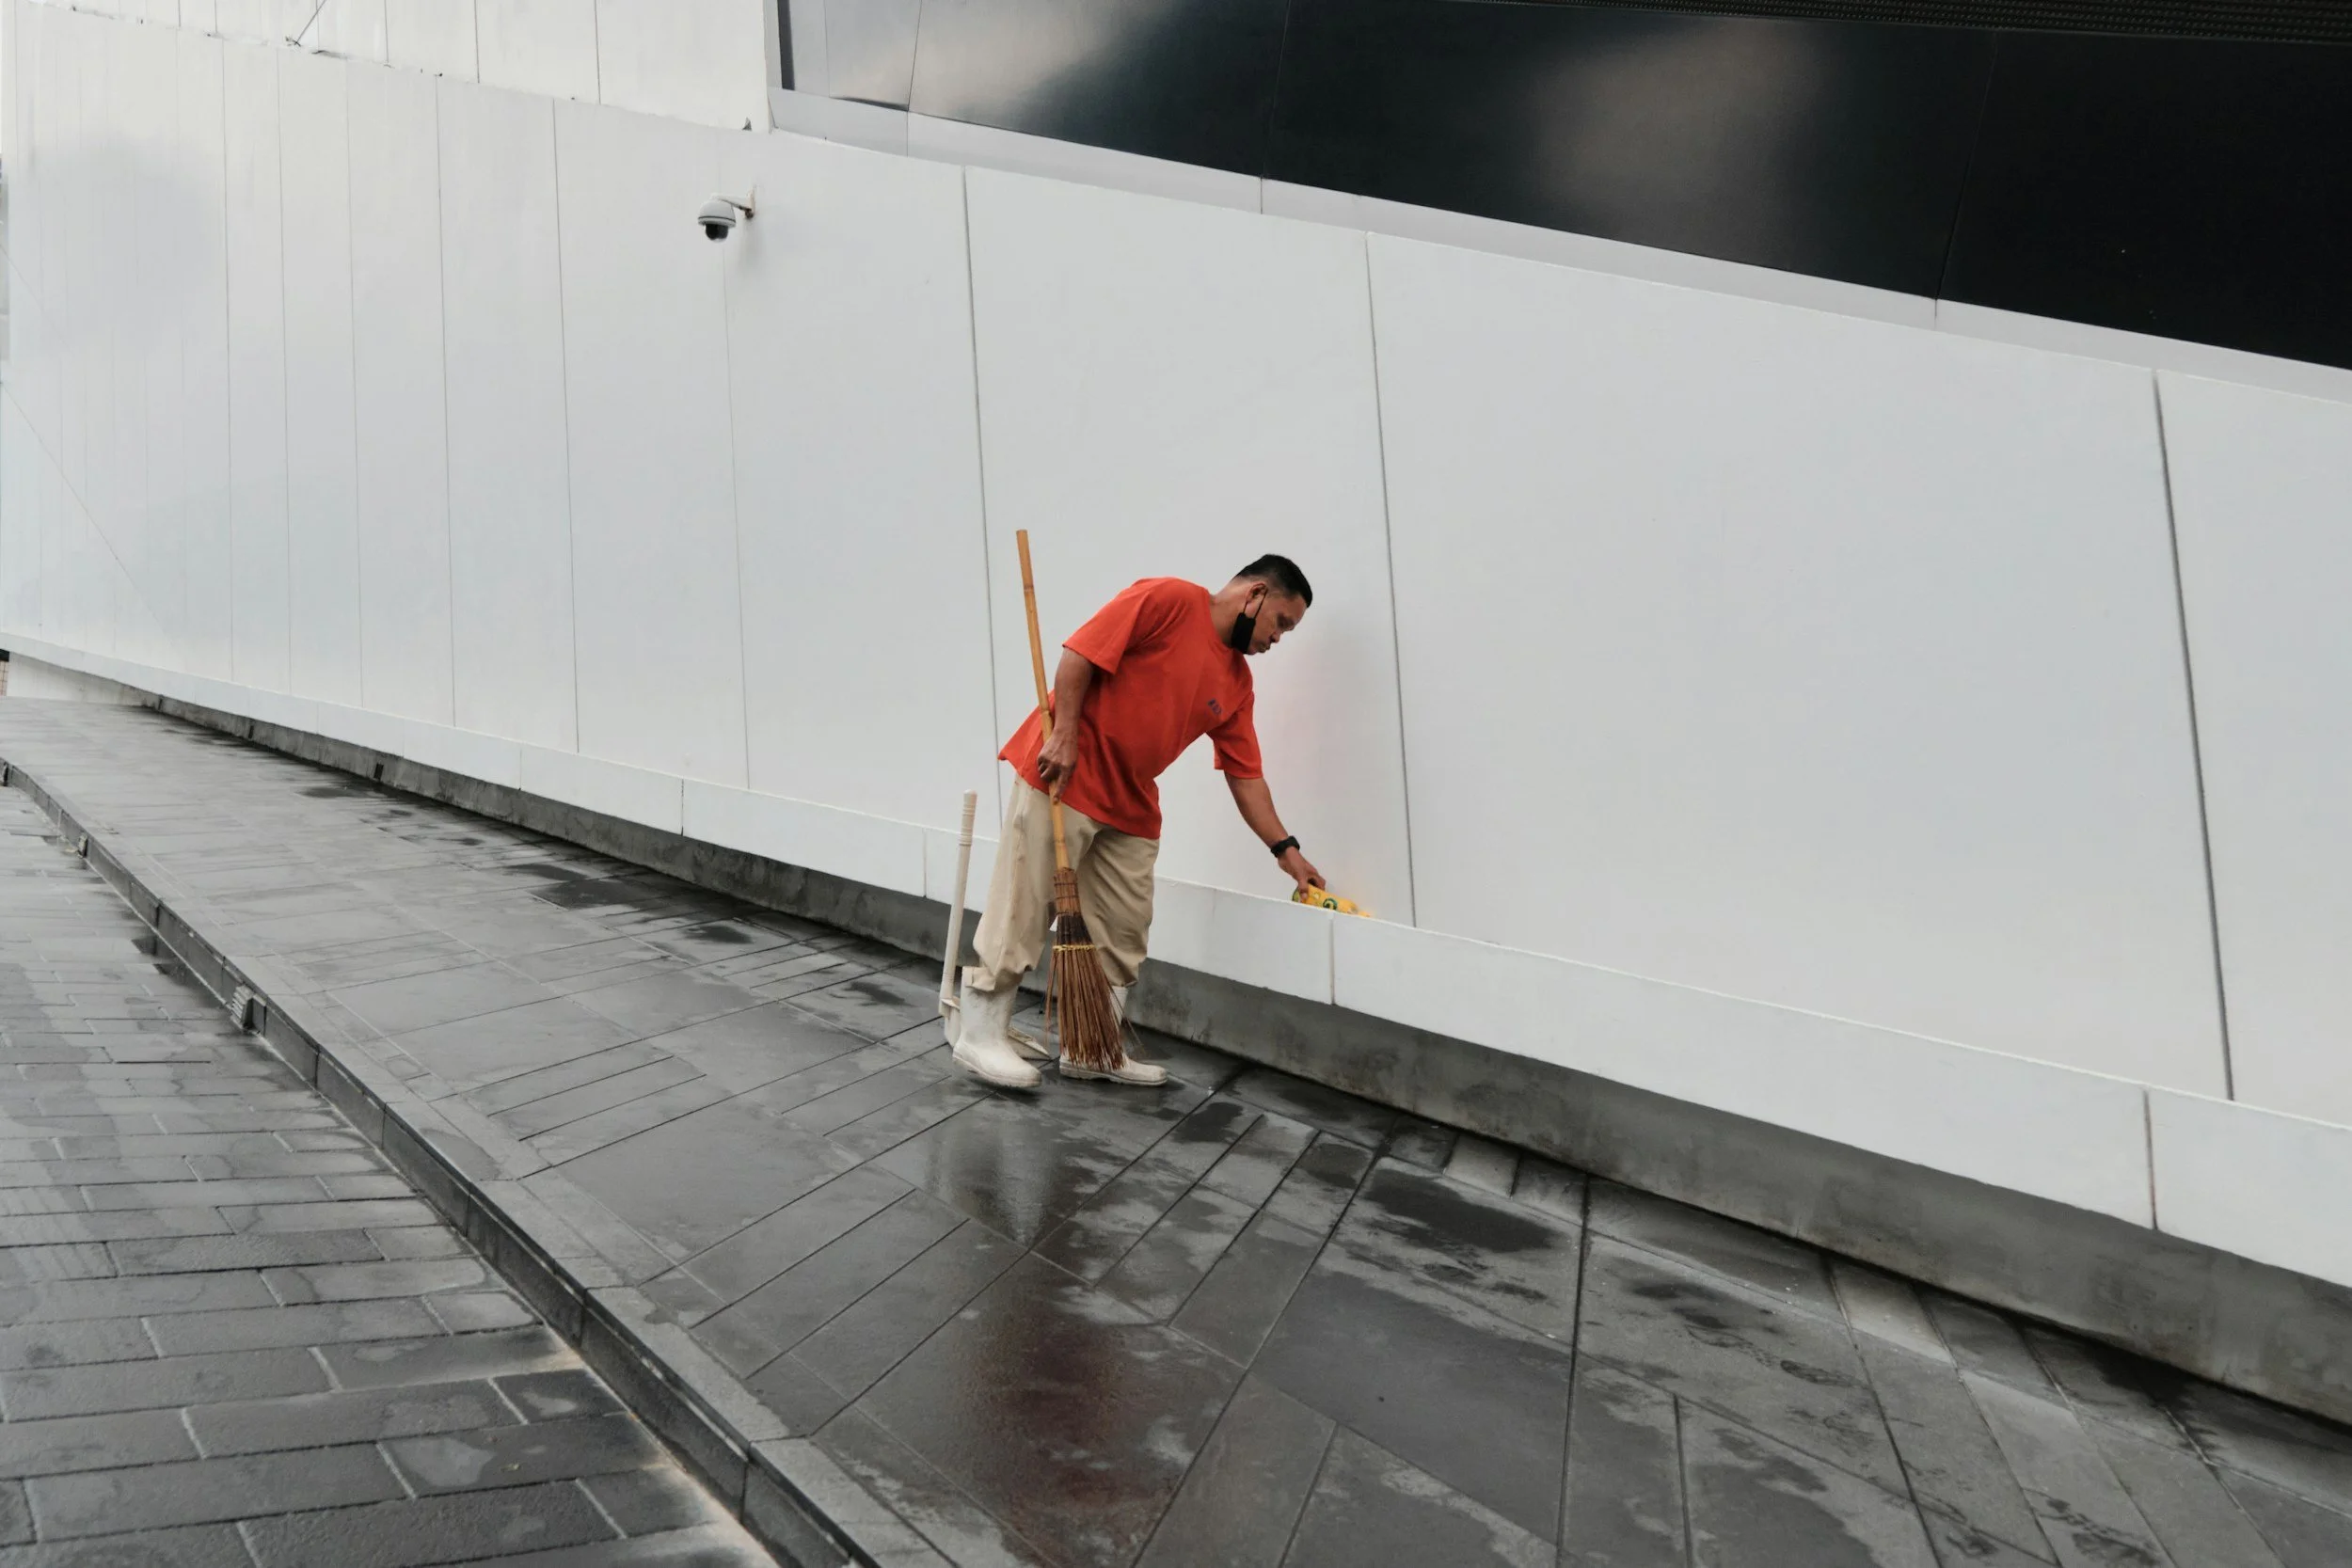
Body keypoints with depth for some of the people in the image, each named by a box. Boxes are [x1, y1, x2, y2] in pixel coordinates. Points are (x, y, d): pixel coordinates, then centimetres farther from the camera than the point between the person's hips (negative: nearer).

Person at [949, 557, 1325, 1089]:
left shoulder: (1236, 684, 10)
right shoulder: (1169, 598, -10)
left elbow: (1245, 776, 10)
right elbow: (1080, 651, -15)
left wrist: (1286, 850, 5)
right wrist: (1064, 734, -20)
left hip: (1131, 806, 8)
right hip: (1063, 775, -8)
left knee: (1122, 933, 7)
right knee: (1022, 909, -2)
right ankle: (979, 1034, 8)